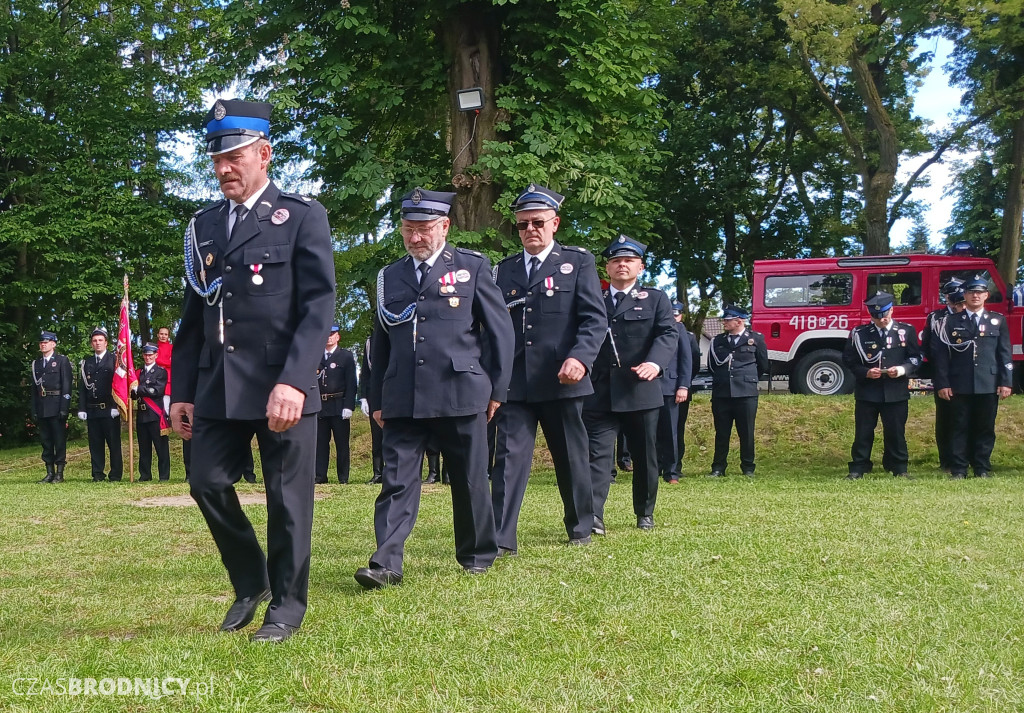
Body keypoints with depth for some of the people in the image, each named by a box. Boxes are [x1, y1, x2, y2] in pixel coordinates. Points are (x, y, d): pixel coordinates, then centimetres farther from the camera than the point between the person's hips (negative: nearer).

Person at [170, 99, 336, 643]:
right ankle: (249, 582, 25)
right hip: (217, 387, 5)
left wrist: (293, 381, -21)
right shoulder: (204, 225, 14)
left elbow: (319, 305, -10)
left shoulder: (302, 216, -1)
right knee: (208, 483, 2)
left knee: (287, 498, 1)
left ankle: (286, 603, 17)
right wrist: (182, 391, 9)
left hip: (281, 384, -5)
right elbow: (194, 315, 16)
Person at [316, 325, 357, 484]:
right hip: (320, 407, 4)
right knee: (321, 442, 4)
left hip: (339, 406, -3)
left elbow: (351, 383, -3)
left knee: (342, 443, -1)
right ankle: (320, 476, 8)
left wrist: (348, 406, -12)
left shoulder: (346, 356, 4)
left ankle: (343, 477, 3)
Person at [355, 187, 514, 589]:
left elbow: (499, 330, 4)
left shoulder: (472, 267, 5)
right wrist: (377, 399, 13)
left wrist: (496, 388, 0)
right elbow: (380, 341, 18)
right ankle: (386, 564, -7)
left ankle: (477, 555, 23)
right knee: (397, 481, -5)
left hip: (460, 394, -2)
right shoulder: (389, 276, 15)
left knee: (470, 482, 7)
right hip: (402, 399, 2)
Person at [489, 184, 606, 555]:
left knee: (571, 458, 11)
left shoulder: (578, 262, 4)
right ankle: (501, 539, -7)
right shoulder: (504, 269, 13)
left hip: (561, 381, -2)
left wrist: (580, 358, -21)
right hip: (514, 382, 2)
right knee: (509, 457, -6)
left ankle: (581, 526, 29)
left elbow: (595, 318, -4)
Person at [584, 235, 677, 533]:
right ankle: (593, 516, -19)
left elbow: (668, 334, -6)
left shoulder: (655, 299, 8)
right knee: (597, 453, -11)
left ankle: (645, 513, 26)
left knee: (645, 456, 10)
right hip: (599, 393, 0)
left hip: (641, 392, 0)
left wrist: (654, 363, -25)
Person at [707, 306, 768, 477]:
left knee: (746, 433, 3)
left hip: (746, 394, -2)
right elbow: (712, 365, 18)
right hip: (721, 394, 2)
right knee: (721, 433, 4)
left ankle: (748, 468, 12)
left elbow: (763, 366, 11)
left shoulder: (756, 339, 2)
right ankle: (718, 468, 9)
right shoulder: (717, 341, 11)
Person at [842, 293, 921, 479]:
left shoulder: (906, 331, 4)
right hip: (867, 392, 0)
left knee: (896, 432, 6)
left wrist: (903, 369, -14)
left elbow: (916, 358, 6)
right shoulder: (859, 333, 1)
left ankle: (899, 468, 17)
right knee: (863, 432, 3)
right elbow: (849, 360, 2)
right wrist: (865, 372, -15)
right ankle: (858, 468, 11)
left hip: (896, 392, 0)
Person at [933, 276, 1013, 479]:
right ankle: (958, 469, 6)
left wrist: (1006, 382, -1)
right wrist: (942, 384, -5)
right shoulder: (951, 322, 5)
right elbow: (942, 354, 2)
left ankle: (982, 469, 13)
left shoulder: (998, 321, 9)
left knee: (985, 428, 5)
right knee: (960, 428, 2)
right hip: (960, 386, -1)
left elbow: (1005, 353, 7)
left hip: (989, 385, 1)